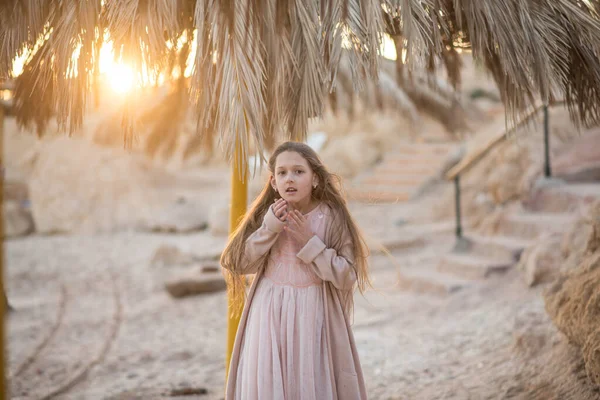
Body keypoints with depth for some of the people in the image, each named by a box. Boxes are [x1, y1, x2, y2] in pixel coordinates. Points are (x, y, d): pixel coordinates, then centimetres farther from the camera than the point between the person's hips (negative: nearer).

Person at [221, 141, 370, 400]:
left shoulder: (331, 218, -10)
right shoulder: (268, 215, -2)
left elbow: (347, 277, -11)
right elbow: (241, 264, -3)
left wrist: (310, 242, -18)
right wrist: (268, 230, -15)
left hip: (312, 317, -2)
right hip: (270, 316, 2)